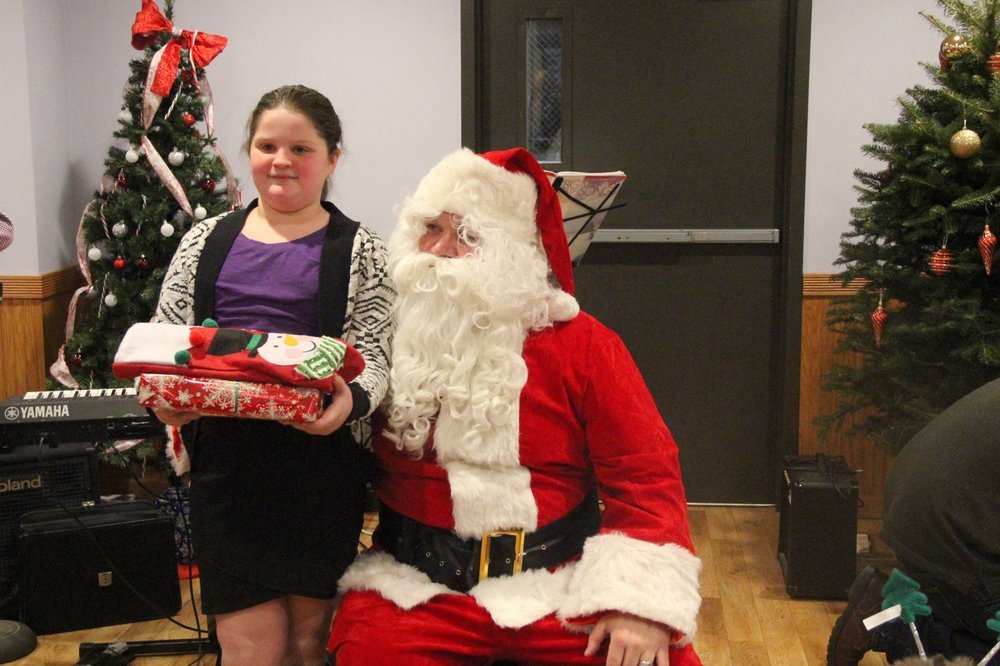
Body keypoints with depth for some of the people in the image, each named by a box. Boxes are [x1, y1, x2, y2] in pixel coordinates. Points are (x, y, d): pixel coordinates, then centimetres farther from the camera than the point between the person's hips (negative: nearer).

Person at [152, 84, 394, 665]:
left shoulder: (359, 250, 4)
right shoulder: (206, 241, 11)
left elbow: (375, 356, -4)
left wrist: (350, 400, -27)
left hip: (320, 460, -1)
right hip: (225, 460, 1)